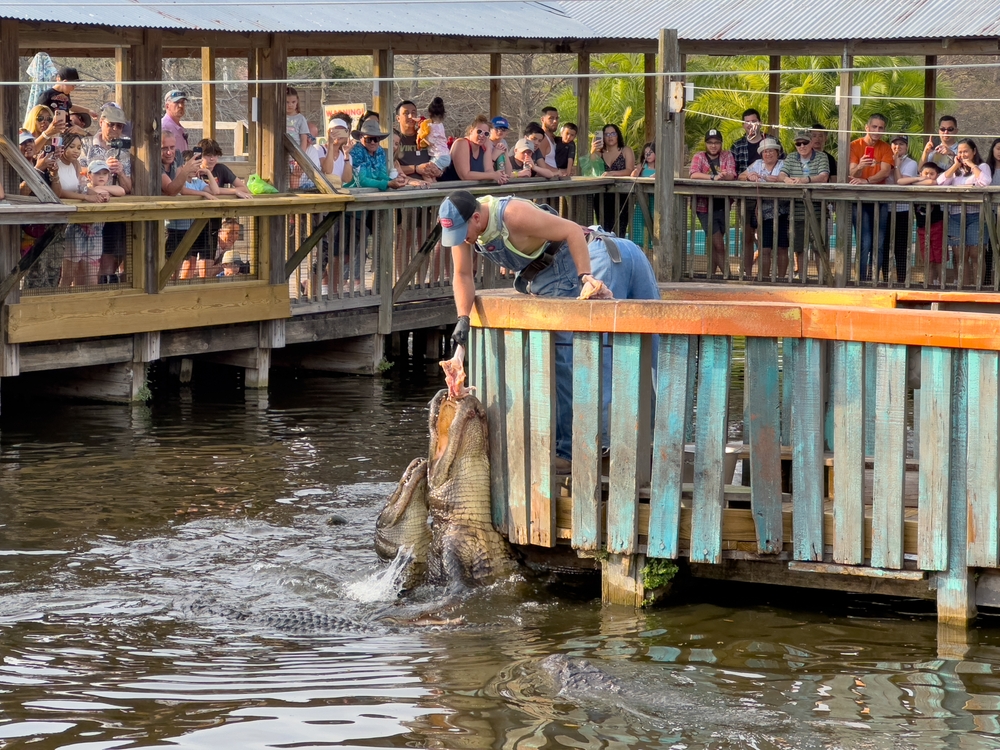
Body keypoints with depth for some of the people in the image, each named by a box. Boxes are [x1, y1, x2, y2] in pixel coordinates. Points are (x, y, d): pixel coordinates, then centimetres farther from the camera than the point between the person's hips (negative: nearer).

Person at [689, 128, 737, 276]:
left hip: (722, 206, 3)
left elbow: (732, 175, -7)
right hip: (705, 207, -3)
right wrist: (713, 177, -27)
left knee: (714, 245, 10)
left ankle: (711, 275, 17)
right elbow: (693, 174, -16)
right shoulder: (699, 157, 2)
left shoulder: (727, 156, 8)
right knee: (719, 245, -8)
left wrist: (724, 176, -30)